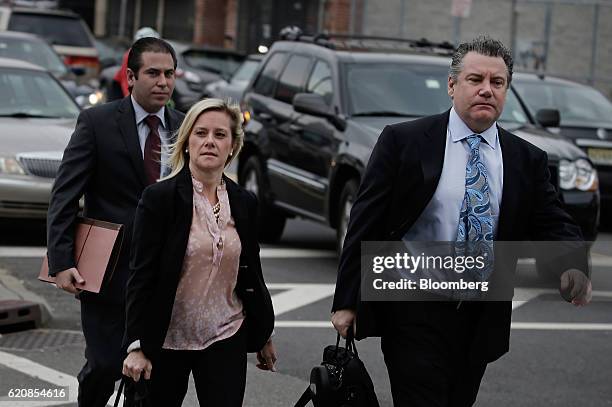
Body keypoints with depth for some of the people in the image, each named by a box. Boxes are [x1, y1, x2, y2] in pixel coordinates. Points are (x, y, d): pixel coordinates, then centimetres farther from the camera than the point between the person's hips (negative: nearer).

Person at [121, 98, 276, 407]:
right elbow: (141, 275, -10)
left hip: (226, 339, 3)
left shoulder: (244, 204, 5)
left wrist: (264, 336, 19)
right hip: (167, 340, -3)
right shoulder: (160, 198, -8)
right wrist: (136, 346, -14)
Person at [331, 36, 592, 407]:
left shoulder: (528, 160, 6)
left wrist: (573, 267, -22)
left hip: (482, 320, 4)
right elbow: (365, 224, -4)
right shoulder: (404, 141, -4)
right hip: (414, 312, -4)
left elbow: (554, 225, 2)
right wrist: (346, 301, -7)